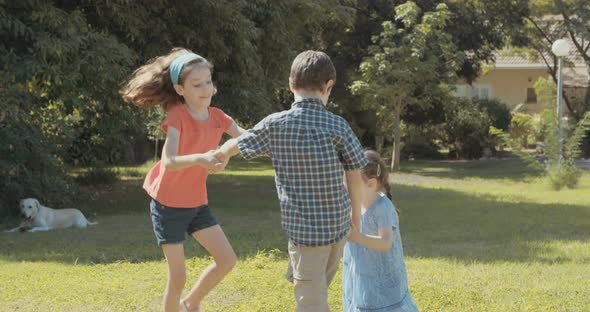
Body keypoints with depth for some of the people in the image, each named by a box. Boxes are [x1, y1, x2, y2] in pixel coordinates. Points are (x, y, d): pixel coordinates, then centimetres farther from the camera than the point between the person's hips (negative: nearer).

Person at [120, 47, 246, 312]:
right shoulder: (177, 116, -19)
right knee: (178, 276, -4)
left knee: (227, 260, 1)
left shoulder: (216, 116, -1)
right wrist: (199, 158, -49)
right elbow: (169, 162, -31)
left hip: (196, 203, 6)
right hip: (168, 204, -6)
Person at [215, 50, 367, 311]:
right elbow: (355, 175, 1)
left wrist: (220, 154, 34)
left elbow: (236, 145, 12)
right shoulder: (337, 125, -6)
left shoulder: (275, 125, -6)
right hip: (338, 224, 2)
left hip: (304, 228, -2)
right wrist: (356, 211, 18)